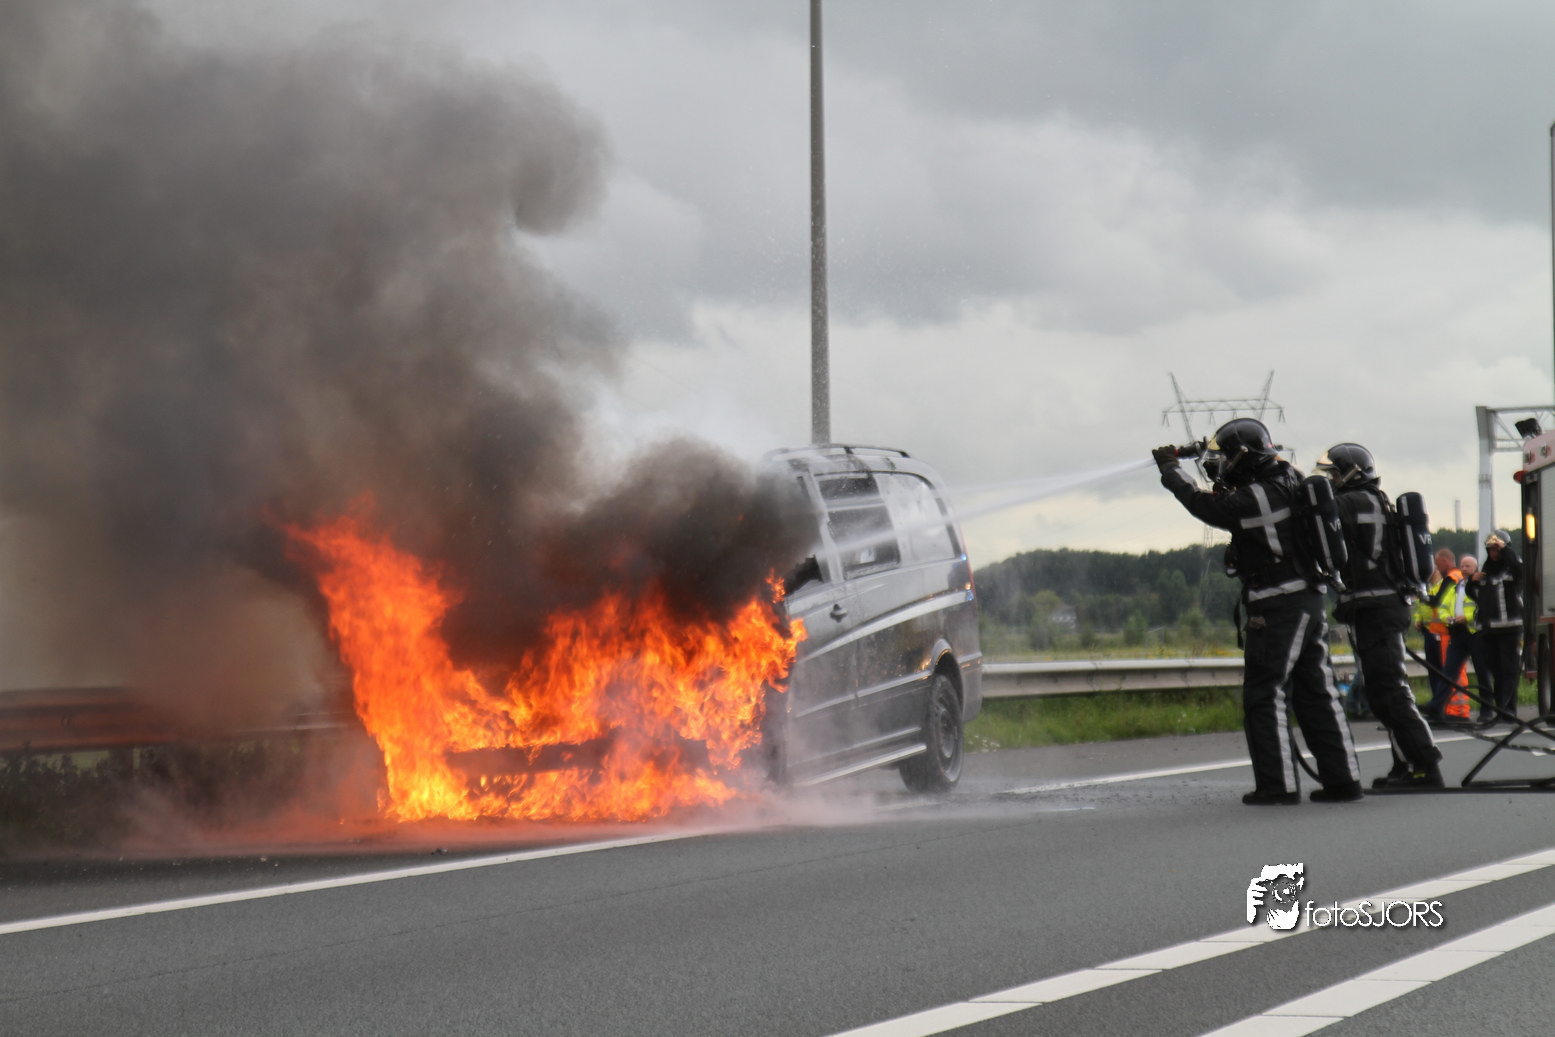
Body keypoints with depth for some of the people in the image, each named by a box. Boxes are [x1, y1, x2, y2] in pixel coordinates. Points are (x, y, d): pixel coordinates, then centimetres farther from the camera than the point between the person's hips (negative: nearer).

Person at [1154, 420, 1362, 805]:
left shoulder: (1253, 500, -17)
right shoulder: (1288, 481, 9)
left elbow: (1203, 505, -3)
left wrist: (1170, 468, 11)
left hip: (1277, 610, -9)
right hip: (1310, 602, 9)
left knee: (1265, 696, -2)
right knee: (1316, 693, 10)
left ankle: (1279, 784, -3)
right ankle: (1342, 777, 9)